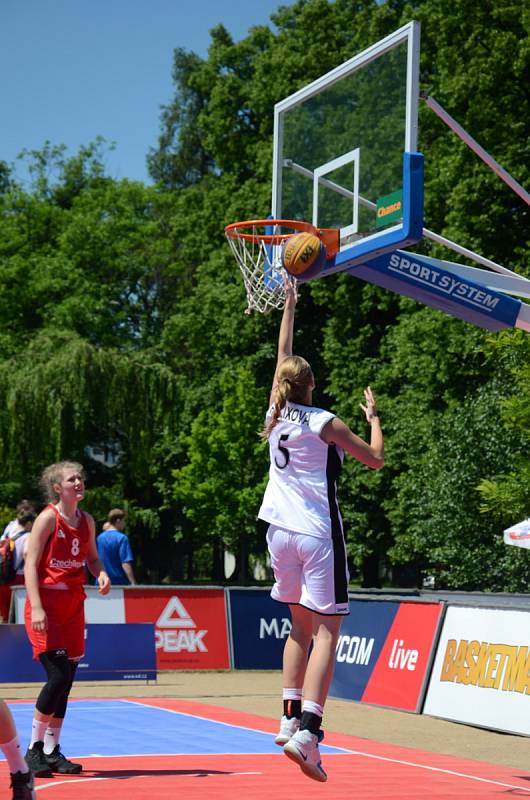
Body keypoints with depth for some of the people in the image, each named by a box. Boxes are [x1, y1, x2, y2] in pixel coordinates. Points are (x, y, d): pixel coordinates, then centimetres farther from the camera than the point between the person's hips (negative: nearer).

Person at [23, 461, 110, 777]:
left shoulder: (86, 520, 10)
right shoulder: (48, 518, -9)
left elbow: (92, 558, 22)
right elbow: (31, 564, -12)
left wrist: (102, 573, -2)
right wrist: (36, 608, -21)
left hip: (73, 605, 6)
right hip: (46, 603, -6)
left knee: (66, 680, 5)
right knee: (58, 675, -14)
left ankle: (52, 751, 14)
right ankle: (34, 749, -2)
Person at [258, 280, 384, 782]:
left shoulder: (275, 415, 5)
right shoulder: (323, 423, -9)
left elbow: (282, 356, 20)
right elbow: (376, 459, 2)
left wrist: (290, 305, 28)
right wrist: (373, 417, 17)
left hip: (280, 531, 6)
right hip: (318, 533, -6)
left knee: (301, 627, 18)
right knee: (326, 630, -8)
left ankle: (290, 720, 18)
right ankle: (307, 732, -20)